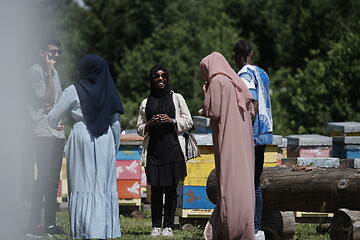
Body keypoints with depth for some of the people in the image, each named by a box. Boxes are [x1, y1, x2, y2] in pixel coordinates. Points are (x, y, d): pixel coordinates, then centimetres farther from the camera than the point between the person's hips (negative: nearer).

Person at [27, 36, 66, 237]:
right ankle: (34, 225, -12)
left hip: (58, 132, 8)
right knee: (44, 176, -13)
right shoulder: (35, 71, -6)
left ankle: (51, 223, 11)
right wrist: (49, 72, -13)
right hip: (44, 132, -8)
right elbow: (48, 99, -13)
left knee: (54, 178, 8)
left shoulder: (54, 72, 19)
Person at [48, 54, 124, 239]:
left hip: (81, 137, -3)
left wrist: (56, 126, 25)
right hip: (105, 140, 3)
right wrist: (115, 146, 18)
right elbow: (116, 122, 9)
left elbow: (53, 117, 3)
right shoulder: (109, 92, 6)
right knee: (104, 184, 7)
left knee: (83, 184, 0)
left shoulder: (74, 91, -4)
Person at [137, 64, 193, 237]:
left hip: (173, 149, -1)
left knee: (171, 189, -2)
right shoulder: (146, 103, 13)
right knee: (156, 189, -1)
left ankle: (168, 226, 0)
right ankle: (156, 226, 3)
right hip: (153, 150, 1)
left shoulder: (176, 98, 9)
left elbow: (188, 122, 8)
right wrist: (150, 124, -4)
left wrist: (171, 121, -8)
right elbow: (140, 130, 16)